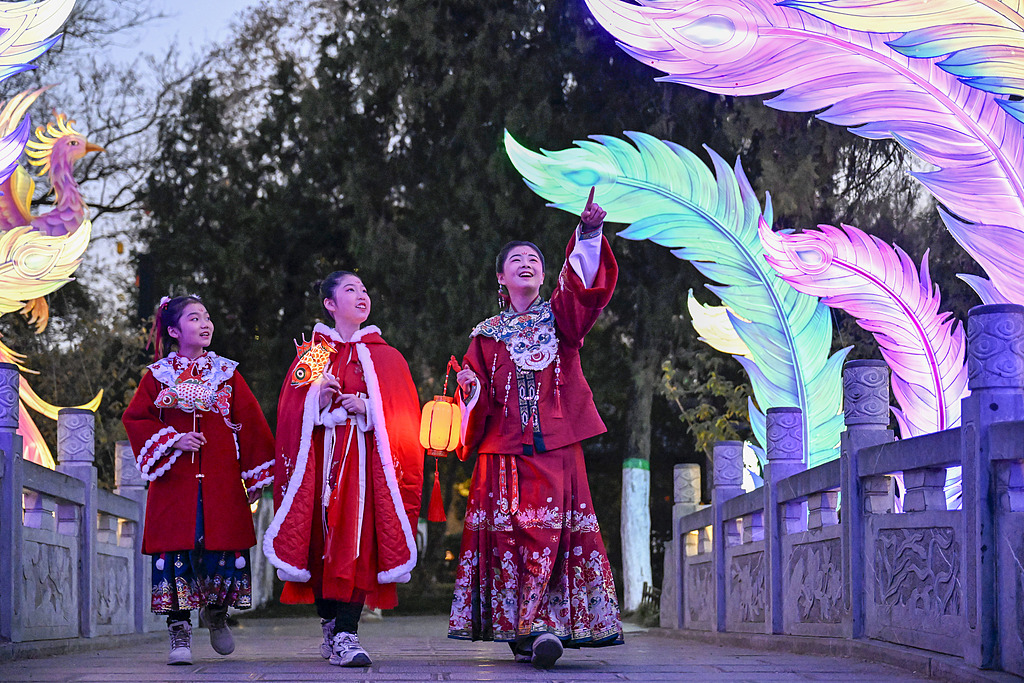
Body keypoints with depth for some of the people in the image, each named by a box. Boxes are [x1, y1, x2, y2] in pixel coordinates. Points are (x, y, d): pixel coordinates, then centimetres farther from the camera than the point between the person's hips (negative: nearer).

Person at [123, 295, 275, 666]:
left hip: (221, 479, 1)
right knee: (176, 551, -6)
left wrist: (257, 474, 5)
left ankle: (216, 612, 26)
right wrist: (172, 441, -8)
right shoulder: (158, 375, 8)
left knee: (223, 546, -2)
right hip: (175, 480, -1)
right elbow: (134, 419, 6)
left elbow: (250, 423, 10)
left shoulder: (227, 373, 11)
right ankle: (180, 634, -1)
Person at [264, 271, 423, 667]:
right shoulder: (310, 354, 15)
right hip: (320, 460, 1)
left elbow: (404, 418, 6)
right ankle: (331, 627, 6)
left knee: (356, 543, -14)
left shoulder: (386, 358, 14)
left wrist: (367, 408, -10)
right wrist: (316, 402, -11)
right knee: (321, 541, -5)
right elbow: (289, 412, 8)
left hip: (365, 460, -1)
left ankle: (345, 634, -20)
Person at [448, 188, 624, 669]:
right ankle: (532, 629, -14)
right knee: (512, 536, -11)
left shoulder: (560, 316, 15)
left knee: (553, 533, -10)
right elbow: (477, 400, 15)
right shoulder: (486, 335, 18)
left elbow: (587, 284, -6)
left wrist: (588, 232, -21)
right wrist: (470, 389, -10)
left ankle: (534, 627, -8)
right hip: (504, 449, 0)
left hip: (556, 447, 0)